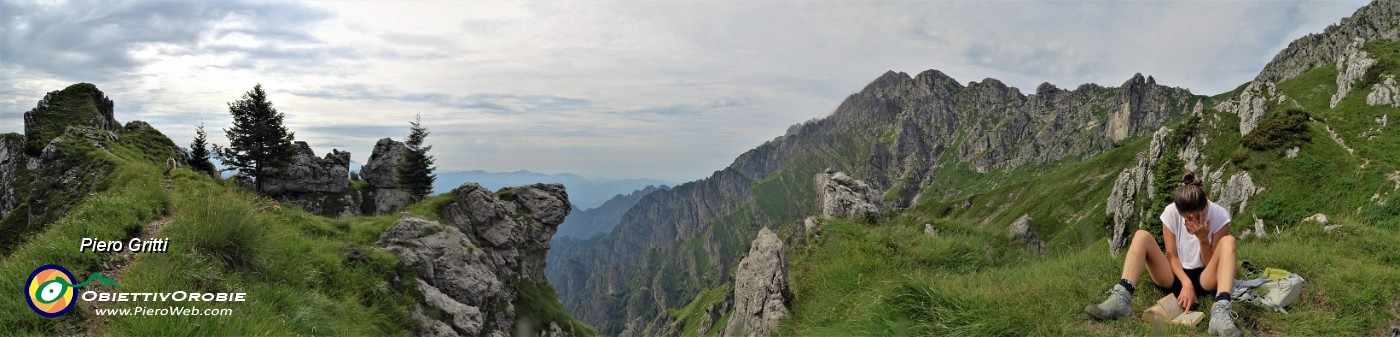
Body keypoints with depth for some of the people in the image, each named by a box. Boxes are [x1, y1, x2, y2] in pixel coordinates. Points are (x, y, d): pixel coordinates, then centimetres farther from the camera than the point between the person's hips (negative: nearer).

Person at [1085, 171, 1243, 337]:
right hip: (1175, 275, 1)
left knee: (1228, 241, -28)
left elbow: (1211, 264, -10)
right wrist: (1186, 282, -24)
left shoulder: (1220, 216, -13)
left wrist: (1203, 239, -27)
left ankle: (1221, 312, -49)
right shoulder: (1171, 212, -11)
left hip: (1203, 278, -1)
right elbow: (1172, 256, -8)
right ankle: (1121, 299, -42)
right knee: (1141, 236, -22)